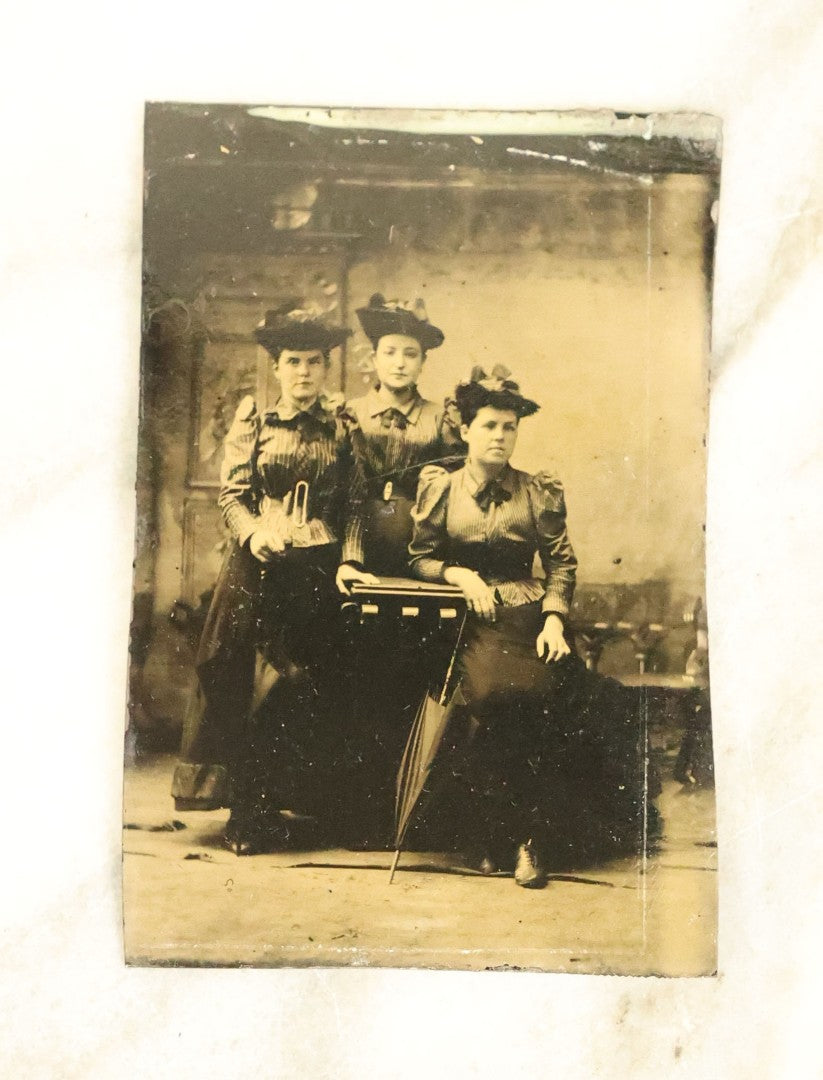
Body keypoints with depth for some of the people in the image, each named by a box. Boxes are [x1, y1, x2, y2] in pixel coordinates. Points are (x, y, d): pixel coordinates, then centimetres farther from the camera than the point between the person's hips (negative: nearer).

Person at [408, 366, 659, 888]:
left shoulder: (538, 492, 11)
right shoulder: (440, 490, 10)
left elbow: (563, 561, 9)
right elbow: (420, 557, 12)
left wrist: (555, 618, -6)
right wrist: (460, 574, -7)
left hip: (529, 616, 1)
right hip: (471, 621, 0)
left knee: (535, 696, -28)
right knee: (492, 693, -29)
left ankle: (533, 837, -8)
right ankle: (501, 832, -8)